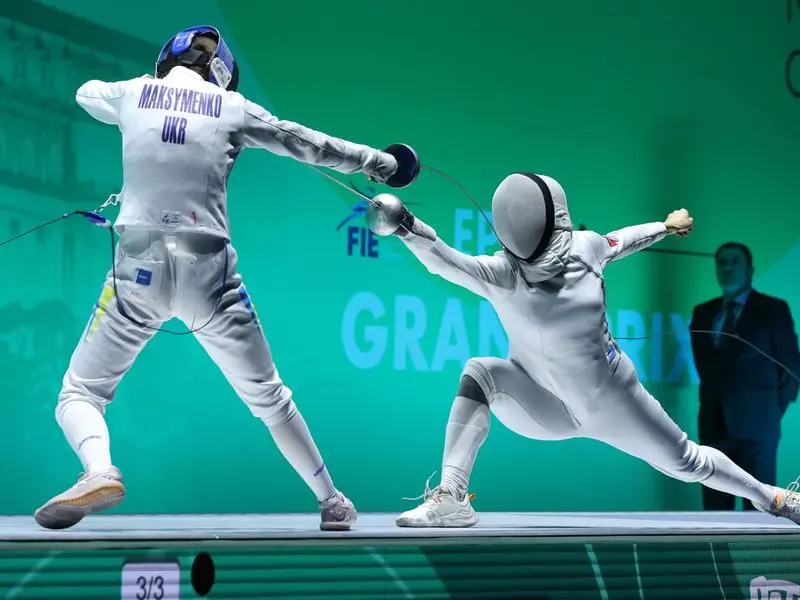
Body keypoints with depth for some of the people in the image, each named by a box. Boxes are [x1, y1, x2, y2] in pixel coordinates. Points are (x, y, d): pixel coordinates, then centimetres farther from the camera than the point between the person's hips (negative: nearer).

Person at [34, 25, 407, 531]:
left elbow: (86, 93, 33)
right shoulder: (232, 107, 8)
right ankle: (330, 500, 24)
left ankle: (100, 473, -26)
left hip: (141, 268, -1)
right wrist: (375, 161, 33)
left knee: (81, 393, 6)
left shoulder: (132, 94, 9)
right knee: (268, 395, 19)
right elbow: (307, 144, 19)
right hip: (209, 271, 1)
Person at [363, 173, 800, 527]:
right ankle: (451, 497, -27)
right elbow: (445, 262, -42)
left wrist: (666, 226, 23)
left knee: (685, 462, 12)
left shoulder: (584, 247, -17)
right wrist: (408, 229, -59)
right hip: (547, 408, -1)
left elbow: (616, 242, 7)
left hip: (610, 403, 1)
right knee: (480, 374, -27)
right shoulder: (502, 272, -24)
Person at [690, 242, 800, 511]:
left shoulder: (772, 309, 3)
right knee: (715, 505, 4)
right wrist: (715, 397, 9)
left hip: (756, 421, -4)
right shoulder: (703, 313, 15)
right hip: (714, 422, 4)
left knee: (758, 507, -5)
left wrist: (775, 410, 1)